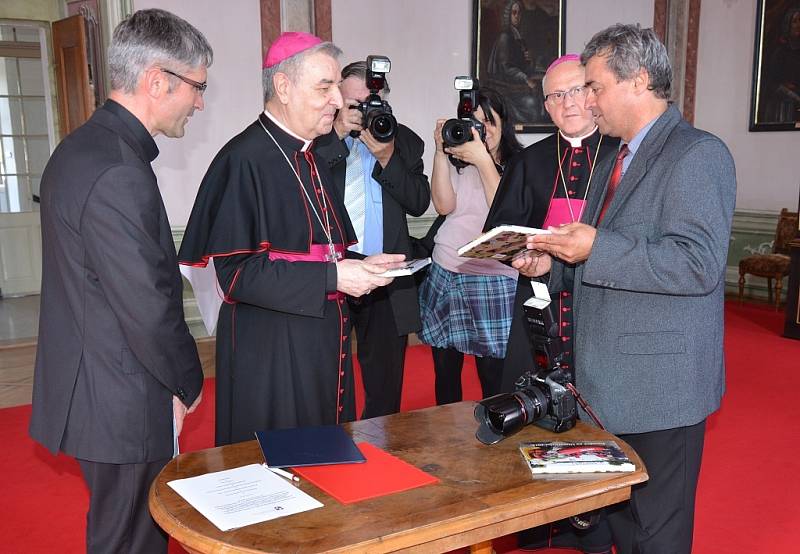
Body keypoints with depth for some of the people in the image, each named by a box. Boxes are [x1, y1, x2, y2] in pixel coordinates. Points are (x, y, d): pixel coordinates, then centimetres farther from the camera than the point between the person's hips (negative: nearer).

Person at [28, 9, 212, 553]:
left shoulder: (83, 146, 8)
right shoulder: (118, 173, -25)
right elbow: (148, 308, -24)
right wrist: (188, 384, -6)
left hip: (88, 387, 10)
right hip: (122, 406, -10)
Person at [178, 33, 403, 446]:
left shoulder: (310, 158, 11)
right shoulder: (243, 160, -16)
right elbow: (235, 270, -20)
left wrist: (361, 265, 0)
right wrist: (332, 277, -22)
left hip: (321, 342, 8)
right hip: (270, 353, -8)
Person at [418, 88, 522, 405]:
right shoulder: (455, 161, 11)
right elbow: (443, 205, -4)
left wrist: (483, 160, -14)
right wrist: (440, 152, -9)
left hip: (494, 281, -3)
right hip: (444, 275, 4)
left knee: (493, 377, -1)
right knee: (445, 371, 12)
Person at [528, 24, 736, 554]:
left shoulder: (698, 154, -13)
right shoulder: (621, 156, 17)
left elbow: (698, 263, -25)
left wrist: (596, 247, -25)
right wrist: (554, 263, 5)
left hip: (661, 385, -9)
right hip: (610, 382, 9)